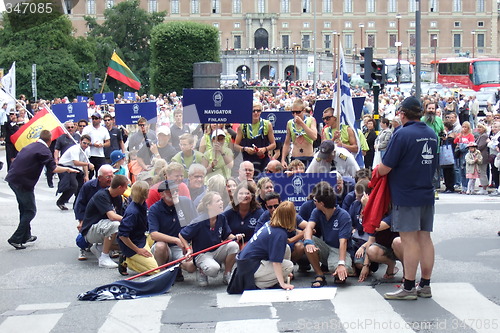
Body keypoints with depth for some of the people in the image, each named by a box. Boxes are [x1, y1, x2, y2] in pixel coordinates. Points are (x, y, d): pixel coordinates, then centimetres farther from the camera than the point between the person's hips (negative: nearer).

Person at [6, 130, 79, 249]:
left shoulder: (30, 146, 14)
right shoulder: (44, 150, -10)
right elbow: (53, 169, -15)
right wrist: (67, 169, 0)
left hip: (12, 179, 8)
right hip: (23, 182, -8)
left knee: (24, 209, 21)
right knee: (30, 211, 2)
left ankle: (26, 236, 31)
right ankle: (16, 239, -3)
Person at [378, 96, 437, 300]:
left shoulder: (402, 134, -15)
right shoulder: (432, 134, 8)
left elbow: (384, 169, -15)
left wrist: (378, 170, 6)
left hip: (406, 196, -7)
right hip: (427, 194, 7)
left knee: (409, 240, -4)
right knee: (425, 238, 11)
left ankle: (409, 288, 0)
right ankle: (425, 285, 17)